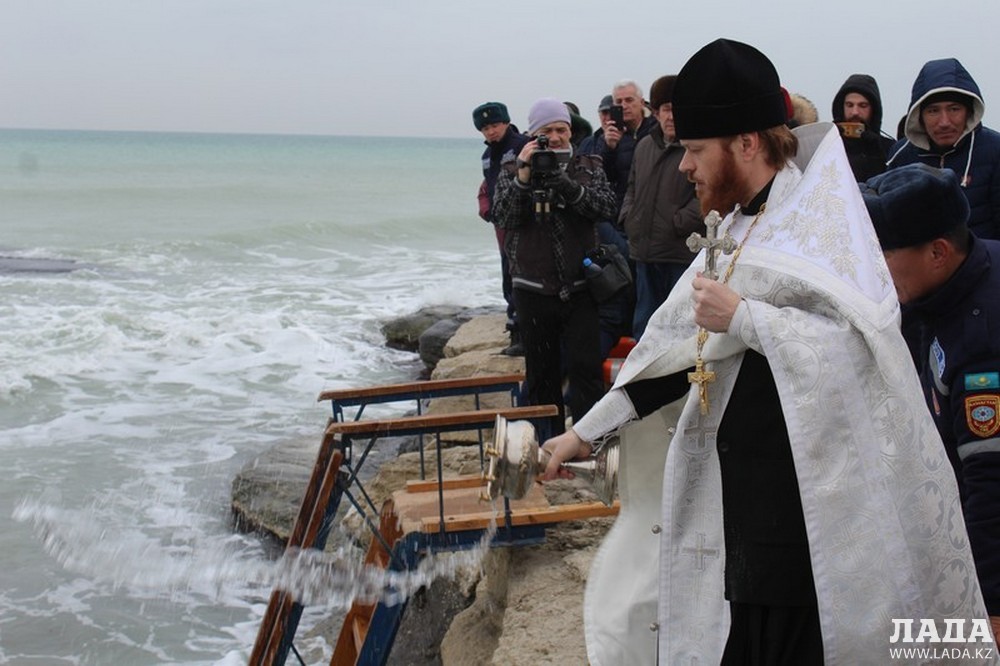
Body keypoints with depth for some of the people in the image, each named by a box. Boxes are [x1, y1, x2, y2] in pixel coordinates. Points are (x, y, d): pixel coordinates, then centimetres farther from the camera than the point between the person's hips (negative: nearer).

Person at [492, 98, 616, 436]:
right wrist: (523, 177, -21)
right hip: (534, 290, 1)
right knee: (542, 373, 8)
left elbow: (606, 207, -9)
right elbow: (502, 217, -8)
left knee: (585, 368, -6)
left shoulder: (588, 166, 6)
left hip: (580, 287, -1)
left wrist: (565, 183, -22)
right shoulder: (513, 171, 5)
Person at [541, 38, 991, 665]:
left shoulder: (822, 209, -9)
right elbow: (683, 345, 18)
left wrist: (741, 317, -18)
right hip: (742, 498, 8)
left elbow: (864, 338, -23)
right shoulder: (741, 227, 14)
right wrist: (587, 431, 17)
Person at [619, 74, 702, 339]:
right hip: (644, 252, 7)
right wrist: (628, 217, 10)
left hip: (683, 254, -7)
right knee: (644, 321, 17)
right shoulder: (645, 146, 14)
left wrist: (678, 223, -17)